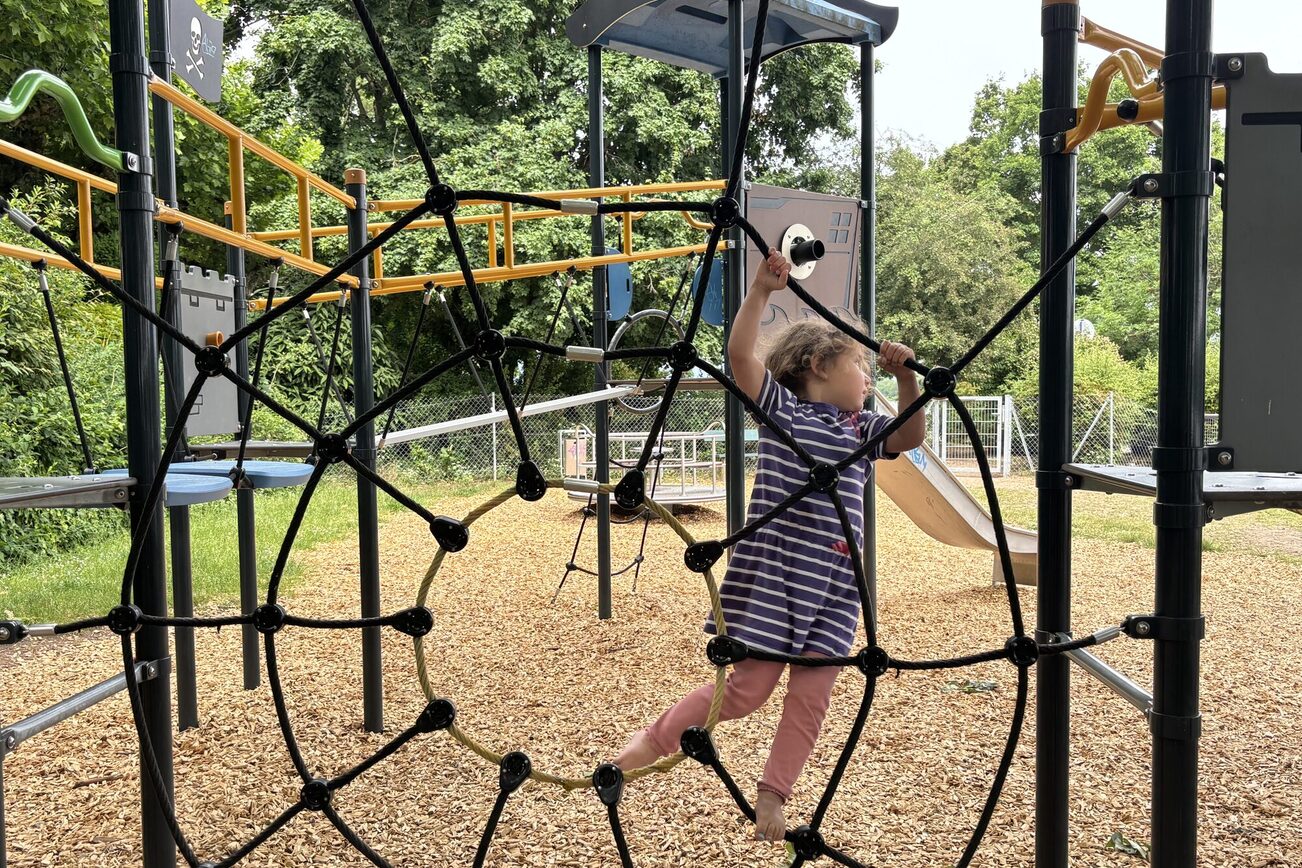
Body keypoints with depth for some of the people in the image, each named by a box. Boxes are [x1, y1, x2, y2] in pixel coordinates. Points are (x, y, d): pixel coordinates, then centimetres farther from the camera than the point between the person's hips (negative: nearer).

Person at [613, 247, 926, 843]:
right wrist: (762, 290, -24)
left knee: (812, 694, 5)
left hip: (835, 586, 6)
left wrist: (906, 377, -14)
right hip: (771, 573, -5)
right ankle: (657, 737, 21)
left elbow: (911, 437, -2)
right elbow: (740, 354, -15)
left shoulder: (863, 429, 14)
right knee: (749, 688, -2)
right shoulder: (781, 407, -2)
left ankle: (772, 797, 23)